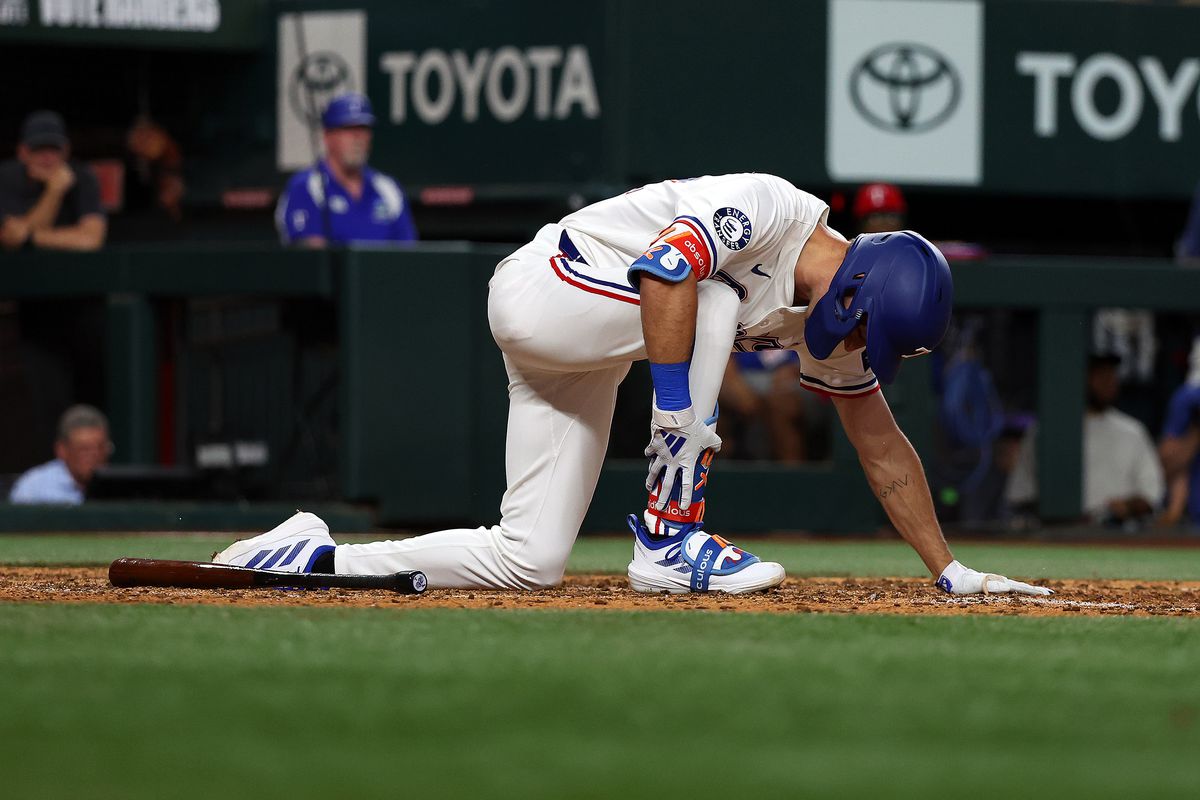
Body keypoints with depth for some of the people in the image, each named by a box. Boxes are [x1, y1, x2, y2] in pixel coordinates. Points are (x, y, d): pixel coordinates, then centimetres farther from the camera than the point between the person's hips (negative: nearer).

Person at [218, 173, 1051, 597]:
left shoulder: (829, 325, 3)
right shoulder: (763, 209, -22)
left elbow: (883, 447, 10)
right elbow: (663, 267, -36)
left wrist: (950, 570, 9)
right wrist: (679, 411, -37)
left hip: (580, 360, 8)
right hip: (539, 287, -8)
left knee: (529, 561, -3)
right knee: (713, 306, -27)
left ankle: (315, 555, 8)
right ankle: (670, 540, -22)